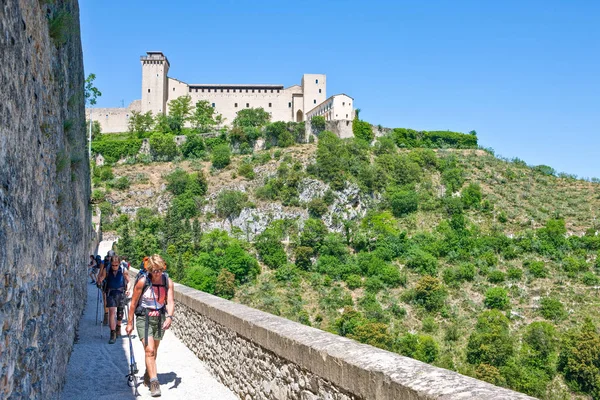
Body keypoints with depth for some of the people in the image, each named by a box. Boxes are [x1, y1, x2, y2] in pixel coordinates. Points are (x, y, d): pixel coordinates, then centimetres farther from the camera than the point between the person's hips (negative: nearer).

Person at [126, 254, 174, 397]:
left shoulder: (168, 282, -6)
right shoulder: (142, 281, -14)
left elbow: (170, 302, -10)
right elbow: (133, 303, -6)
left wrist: (169, 316, -29)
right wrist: (130, 323, -2)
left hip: (159, 318, 3)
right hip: (144, 318, -3)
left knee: (153, 351, 16)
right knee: (149, 350, -14)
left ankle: (147, 376, 38)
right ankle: (154, 383, -12)